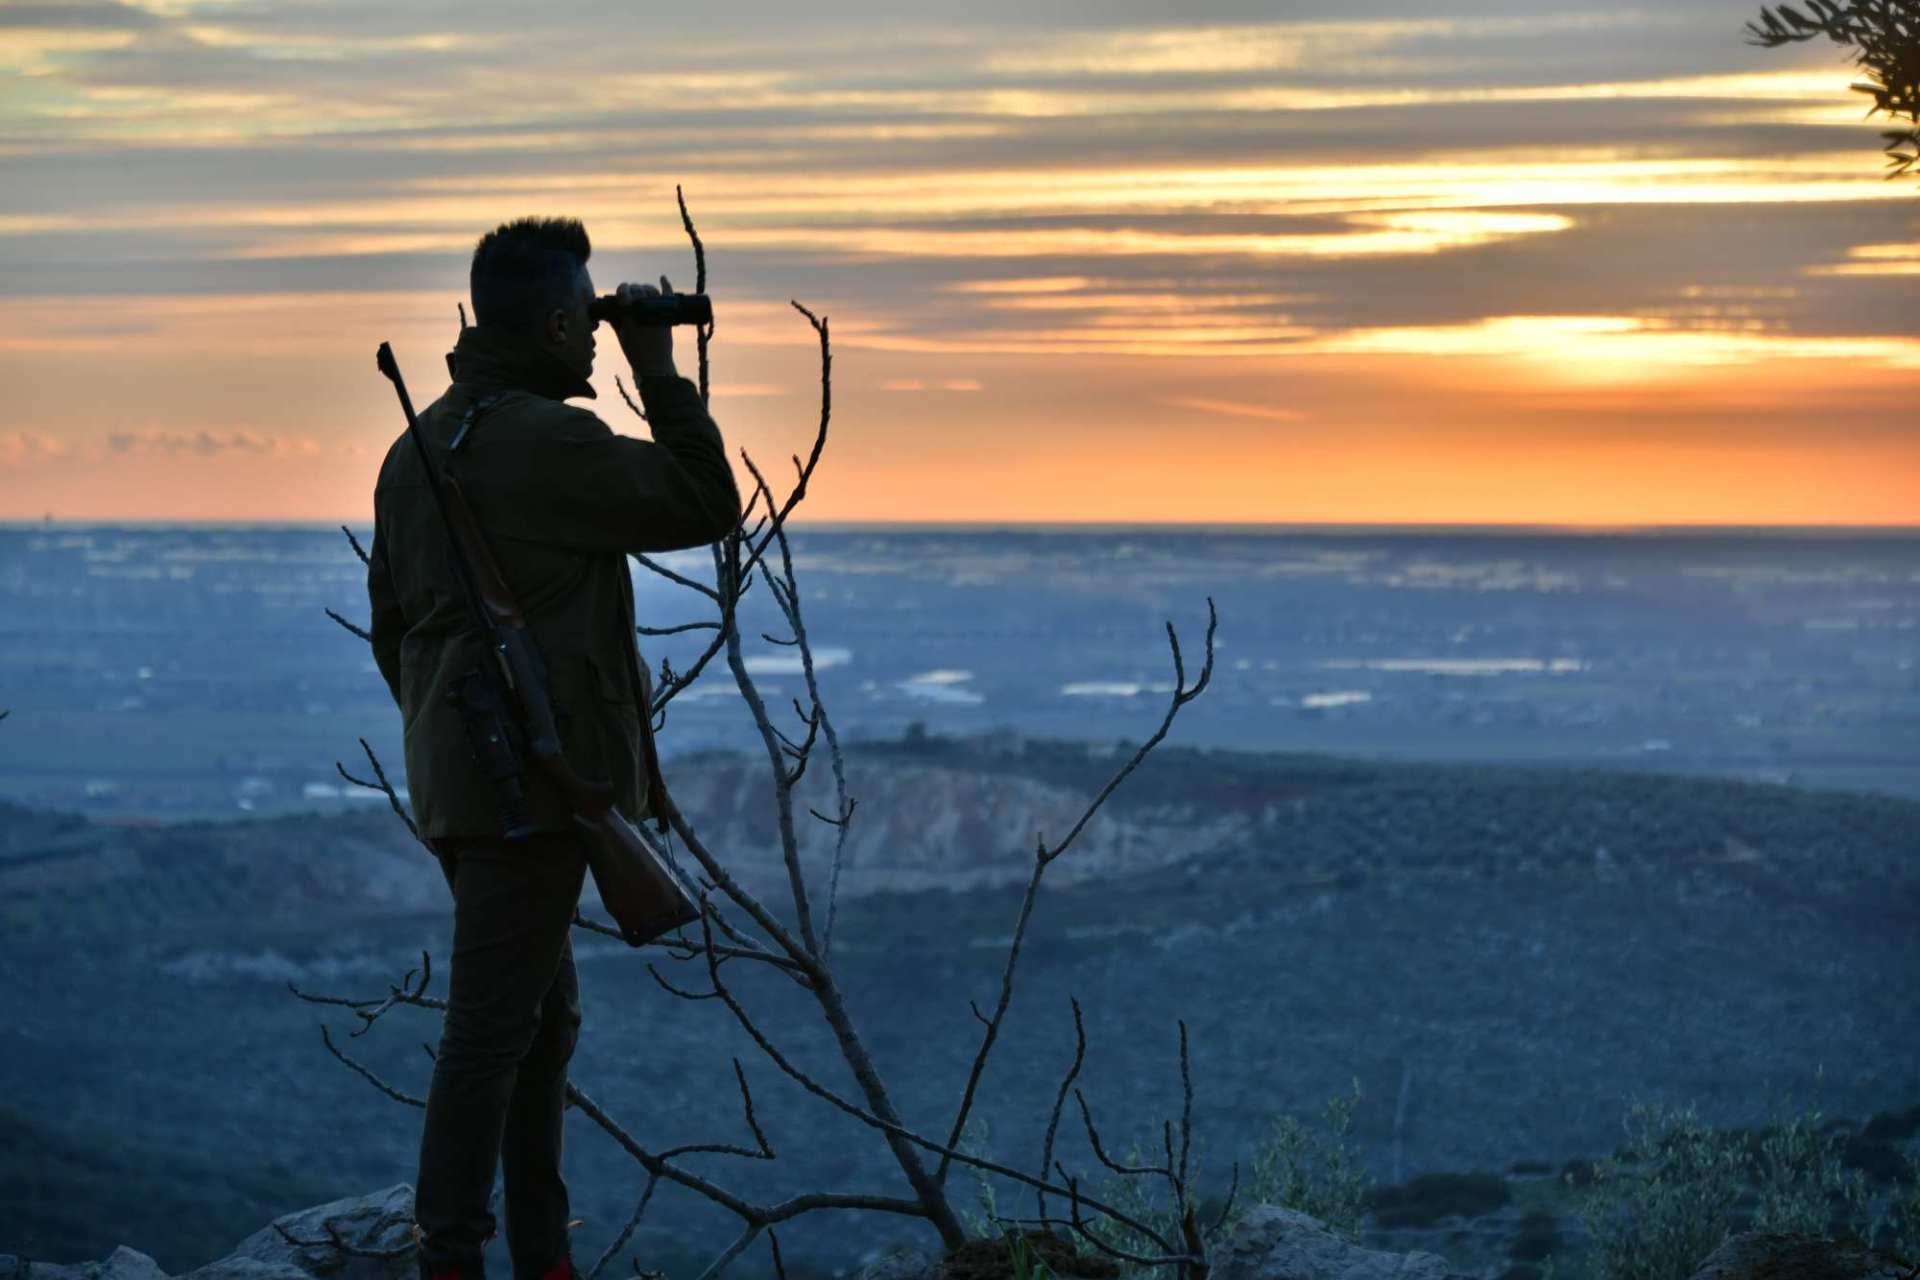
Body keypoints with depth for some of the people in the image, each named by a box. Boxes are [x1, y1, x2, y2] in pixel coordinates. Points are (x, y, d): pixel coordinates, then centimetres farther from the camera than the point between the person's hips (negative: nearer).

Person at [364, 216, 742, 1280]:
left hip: (459, 779, 10)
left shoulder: (420, 444, 15)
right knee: (495, 1023, -7)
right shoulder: (545, 441, -15)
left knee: (543, 1018, 16)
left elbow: (390, 622, 20)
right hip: (535, 779, -10)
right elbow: (706, 505, -10)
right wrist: (658, 369, -2)